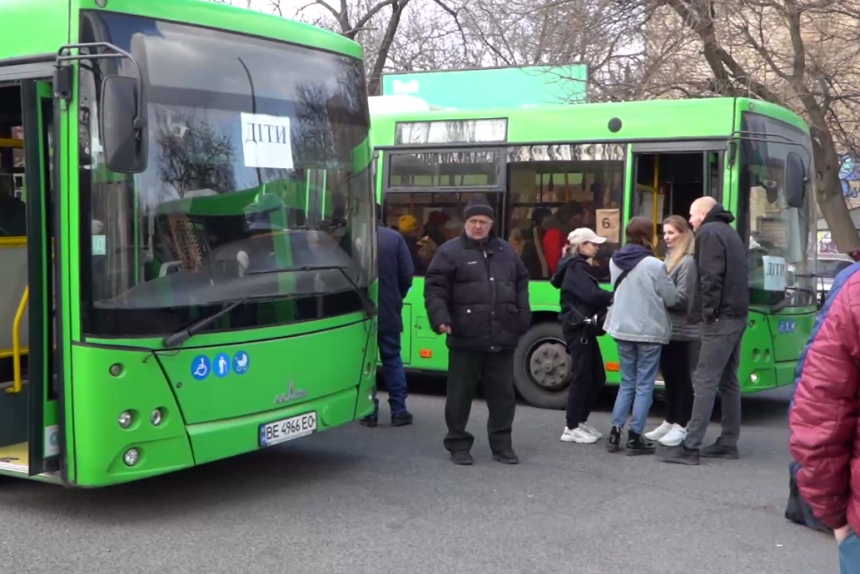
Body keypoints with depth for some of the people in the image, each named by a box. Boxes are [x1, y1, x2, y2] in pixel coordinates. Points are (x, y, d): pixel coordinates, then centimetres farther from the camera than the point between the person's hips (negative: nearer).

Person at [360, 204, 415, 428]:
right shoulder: (395, 238, -4)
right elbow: (407, 273, -4)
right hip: (389, 311, 2)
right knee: (392, 360, 11)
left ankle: (369, 412, 7)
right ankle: (399, 411, 10)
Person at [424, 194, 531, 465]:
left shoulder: (506, 251, 14)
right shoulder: (450, 251, -1)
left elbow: (521, 285, 20)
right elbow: (434, 288, -5)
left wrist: (523, 319, 10)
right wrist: (440, 318, -18)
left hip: (502, 338, 4)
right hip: (466, 338, -4)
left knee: (503, 393, 9)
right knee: (460, 393, 4)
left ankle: (502, 444, 20)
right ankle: (458, 443, 16)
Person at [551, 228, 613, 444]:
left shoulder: (579, 267, 20)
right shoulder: (576, 268, -12)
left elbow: (589, 296, 12)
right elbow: (591, 295, -23)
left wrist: (609, 299, -4)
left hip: (584, 327, 10)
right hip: (578, 328, -10)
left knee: (597, 376, 12)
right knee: (582, 377, -6)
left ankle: (580, 421, 20)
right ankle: (572, 428, 0)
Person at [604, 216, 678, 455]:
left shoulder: (615, 262, 3)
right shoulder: (654, 265, -15)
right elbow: (672, 299, -6)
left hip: (622, 329, 5)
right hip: (649, 331, -5)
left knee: (627, 383, 15)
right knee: (644, 386, 3)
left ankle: (615, 433, 12)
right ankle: (635, 438, 5)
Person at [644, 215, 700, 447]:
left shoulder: (688, 262, -12)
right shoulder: (669, 259, 16)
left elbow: (681, 298, -17)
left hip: (681, 331, -9)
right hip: (667, 329, 9)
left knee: (682, 378, 0)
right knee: (669, 377, 15)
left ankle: (681, 426, 6)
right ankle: (669, 422, 24)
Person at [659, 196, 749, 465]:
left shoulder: (709, 233, -7)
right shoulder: (729, 232, 22)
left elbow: (711, 276, -19)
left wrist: (710, 310, -17)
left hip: (721, 316, -10)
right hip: (737, 313, 10)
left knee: (705, 381, -10)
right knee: (728, 381, 13)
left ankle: (690, 446, -11)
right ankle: (728, 443, 17)